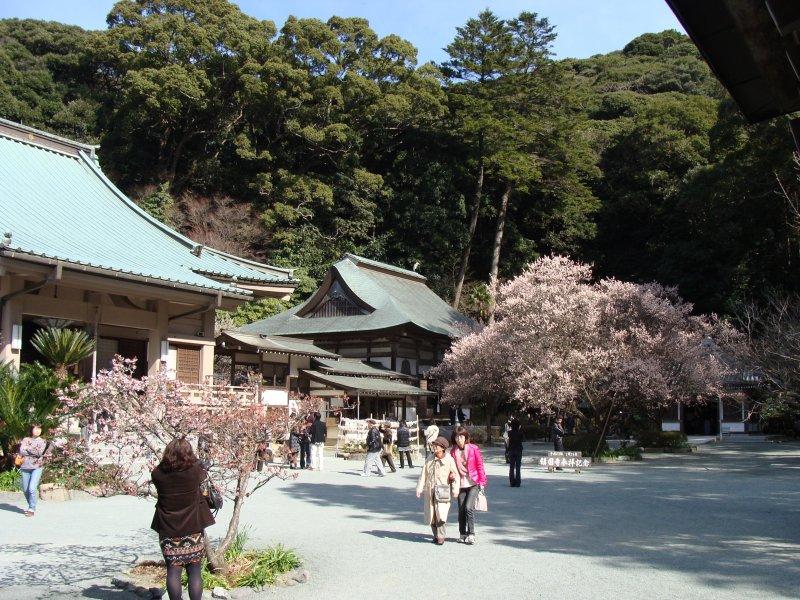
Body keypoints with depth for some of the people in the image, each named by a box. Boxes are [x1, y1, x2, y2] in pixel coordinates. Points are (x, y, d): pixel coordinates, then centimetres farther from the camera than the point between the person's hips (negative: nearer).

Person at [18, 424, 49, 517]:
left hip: (37, 467, -2)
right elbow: (21, 451, -5)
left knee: (32, 488, -15)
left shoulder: (42, 441, 9)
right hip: (25, 467, 2)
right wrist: (34, 452, -11)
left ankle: (32, 509, -7)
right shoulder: (25, 440, 11)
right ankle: (31, 506, 25)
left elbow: (40, 453, -7)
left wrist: (28, 448, -6)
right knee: (25, 490, 5)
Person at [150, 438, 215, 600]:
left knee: (173, 570, 9)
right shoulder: (194, 470, -13)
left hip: (168, 530, 1)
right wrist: (194, 461, 27)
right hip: (193, 529, -1)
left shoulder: (158, 473, -11)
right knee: (194, 570, 6)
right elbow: (203, 476, 10)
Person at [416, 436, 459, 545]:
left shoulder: (449, 460, -2)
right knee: (431, 515, 7)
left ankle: (441, 536, -3)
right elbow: (423, 475, 10)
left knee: (440, 514, -16)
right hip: (430, 491, 4)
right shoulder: (429, 460, 9)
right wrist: (419, 489, 5)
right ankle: (436, 535, 24)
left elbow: (455, 475, 2)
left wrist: (455, 491, -2)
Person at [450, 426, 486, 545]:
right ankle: (463, 534, 19)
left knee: (469, 507, -15)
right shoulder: (453, 451, 5)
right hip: (460, 484, 4)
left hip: (473, 484, -4)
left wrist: (482, 482, -4)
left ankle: (471, 535, -7)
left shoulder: (473, 449, -5)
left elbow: (480, 466, -2)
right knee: (461, 510, 5)